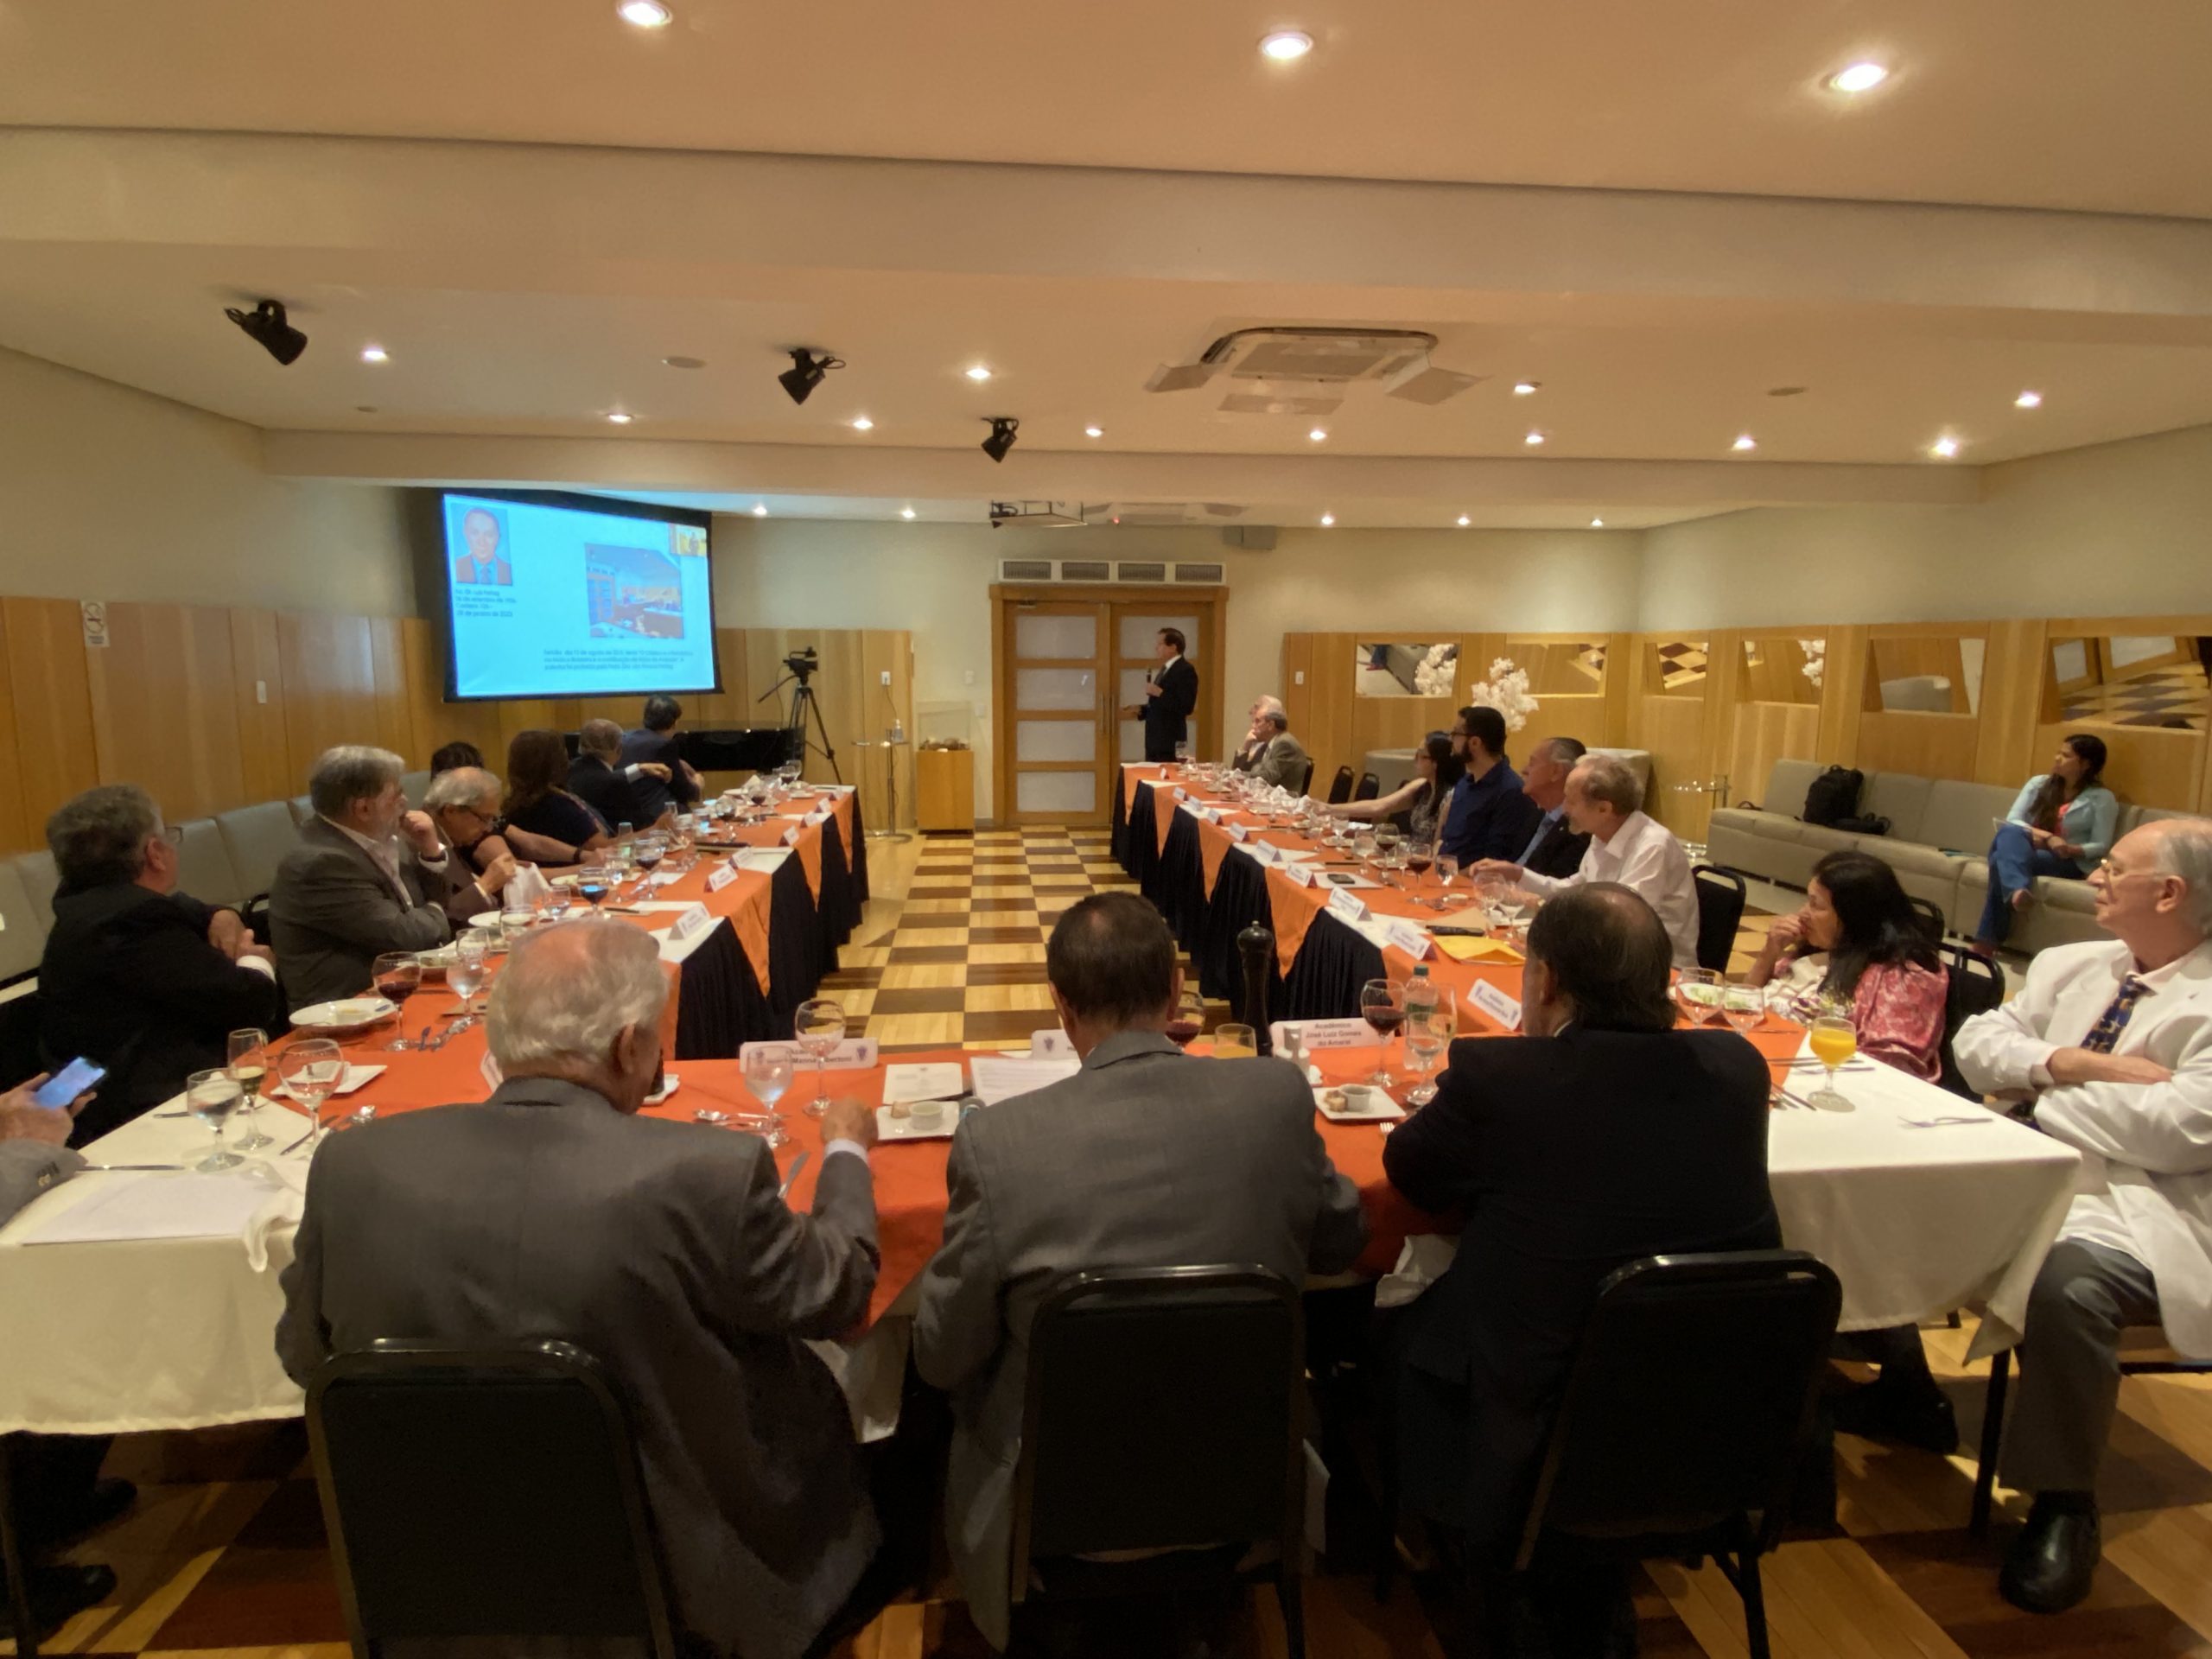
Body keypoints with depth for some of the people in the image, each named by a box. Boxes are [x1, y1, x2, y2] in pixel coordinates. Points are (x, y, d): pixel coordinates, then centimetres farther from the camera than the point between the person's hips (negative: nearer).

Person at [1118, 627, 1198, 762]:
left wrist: (1160, 693, -22)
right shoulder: (1165, 669, 16)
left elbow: (1186, 707, -21)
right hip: (1154, 741, 9)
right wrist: (1141, 710, 8)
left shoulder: (1185, 670, -13)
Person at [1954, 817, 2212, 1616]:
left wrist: (2049, 1086, -9)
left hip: (2141, 1212, -7)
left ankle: (2064, 1505, -11)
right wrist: (2070, 1062, -8)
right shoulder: (2070, 966, 14)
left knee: (2064, 1278, -35)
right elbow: (1975, 1041, 10)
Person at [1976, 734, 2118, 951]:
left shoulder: (2101, 798, 4)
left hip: (2068, 863, -3)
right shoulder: (2038, 784, 14)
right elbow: (2011, 822, 3)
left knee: (2002, 860, -35)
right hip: (2026, 850, 3)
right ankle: (2018, 889, -61)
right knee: (2009, 833, -35)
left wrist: (2071, 850, -22)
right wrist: (2047, 837, -14)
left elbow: (2101, 846, -1)